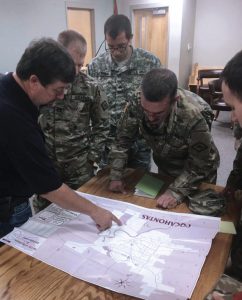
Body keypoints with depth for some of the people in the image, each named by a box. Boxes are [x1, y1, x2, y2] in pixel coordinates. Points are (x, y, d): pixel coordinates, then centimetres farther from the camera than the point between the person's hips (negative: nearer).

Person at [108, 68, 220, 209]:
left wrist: (176, 192, -33)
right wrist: (116, 176, -18)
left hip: (198, 175, -3)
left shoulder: (195, 116, -39)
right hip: (165, 169, 4)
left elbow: (199, 165, -26)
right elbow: (123, 140, -13)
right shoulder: (136, 103, -28)